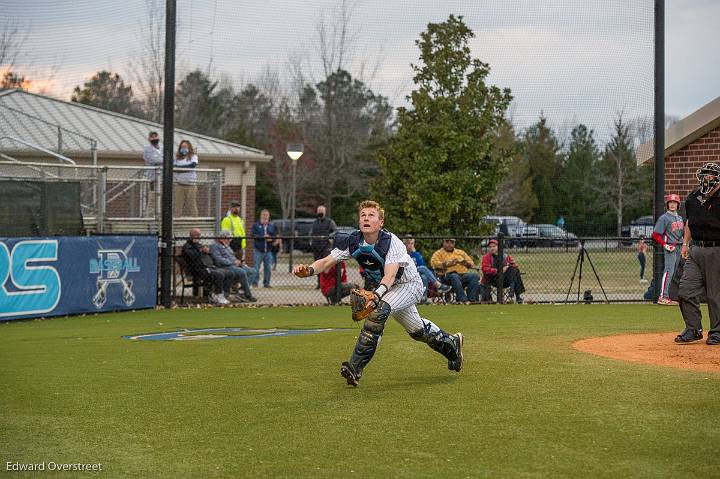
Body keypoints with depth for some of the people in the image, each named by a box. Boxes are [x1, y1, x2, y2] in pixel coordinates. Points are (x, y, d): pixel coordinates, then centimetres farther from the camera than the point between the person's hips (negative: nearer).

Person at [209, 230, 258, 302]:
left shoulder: (227, 246, 28)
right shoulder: (215, 246, -3)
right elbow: (219, 260, -15)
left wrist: (238, 261, 9)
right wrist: (234, 262, -14)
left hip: (234, 266, 9)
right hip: (224, 267, -9)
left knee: (252, 271, -11)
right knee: (242, 272, -31)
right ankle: (248, 295, -25)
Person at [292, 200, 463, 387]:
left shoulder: (391, 242, -30)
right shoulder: (352, 242, -15)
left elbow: (390, 275, -43)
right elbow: (327, 262, -21)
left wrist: (375, 296, -61)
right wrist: (309, 270, -43)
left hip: (409, 285, -7)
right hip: (384, 288, 7)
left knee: (378, 310, -32)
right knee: (417, 330, 19)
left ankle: (356, 367, -32)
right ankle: (451, 344, 49)